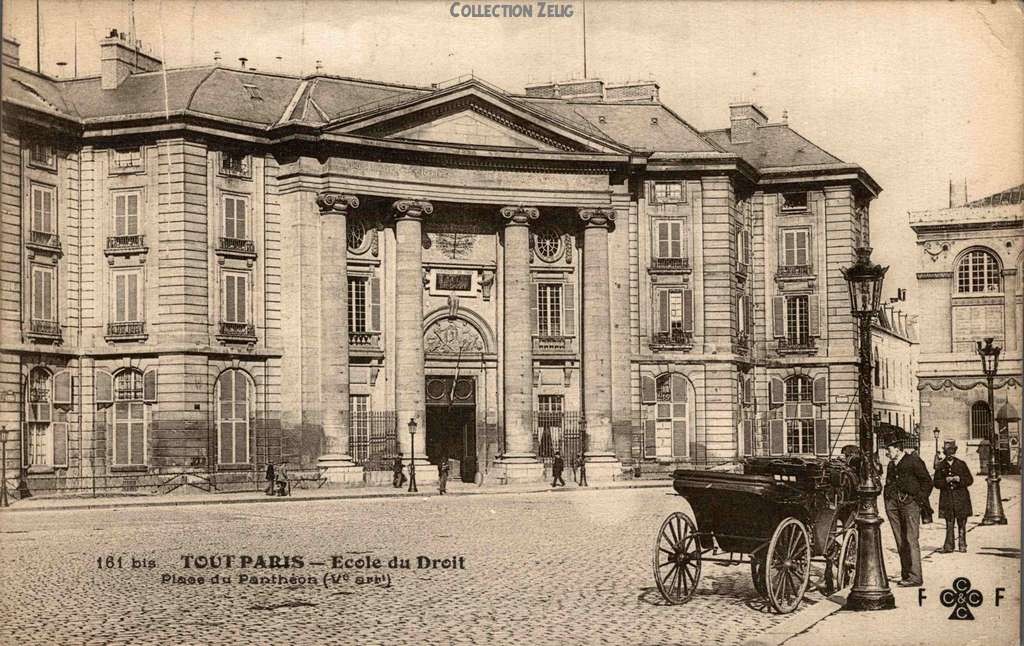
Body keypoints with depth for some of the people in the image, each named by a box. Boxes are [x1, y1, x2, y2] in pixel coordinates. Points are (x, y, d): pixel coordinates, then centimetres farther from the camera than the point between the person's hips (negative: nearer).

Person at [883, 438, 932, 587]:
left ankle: (915, 577, -12)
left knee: (911, 540, -11)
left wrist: (918, 497, -6)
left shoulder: (913, 461, 0)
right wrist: (888, 499, 16)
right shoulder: (891, 465, 21)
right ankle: (905, 575, 8)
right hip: (893, 504, 7)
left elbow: (927, 482, 0)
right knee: (900, 542, 4)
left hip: (910, 503, -7)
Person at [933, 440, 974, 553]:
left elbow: (970, 480, 4)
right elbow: (935, 482, 4)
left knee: (961, 523, 2)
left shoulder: (961, 464, 7)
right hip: (947, 498, 0)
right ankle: (948, 546, 0)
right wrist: (946, 480, -13)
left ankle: (962, 545, 10)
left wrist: (959, 479, -13)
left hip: (961, 498, 0)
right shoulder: (941, 466, 8)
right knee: (949, 524, -1)